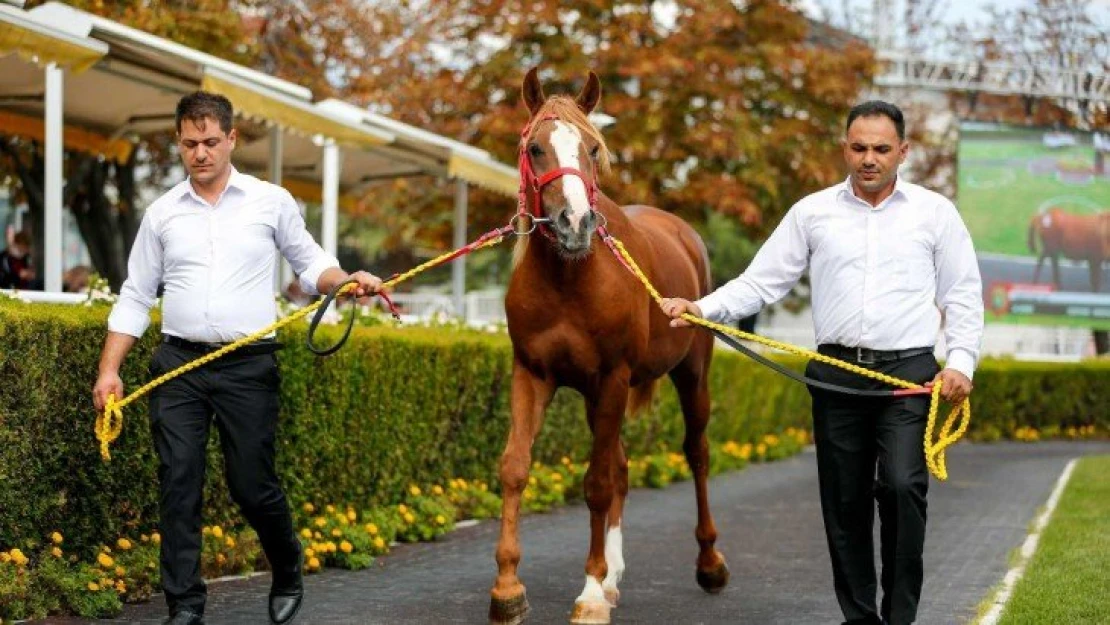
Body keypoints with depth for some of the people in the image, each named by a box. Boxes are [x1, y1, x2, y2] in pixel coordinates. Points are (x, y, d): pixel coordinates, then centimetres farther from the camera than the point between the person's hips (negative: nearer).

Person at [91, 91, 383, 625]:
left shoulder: (272, 202, 4)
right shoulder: (162, 212, 7)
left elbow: (309, 264, 12)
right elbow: (135, 297, 10)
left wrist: (348, 280, -9)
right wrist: (109, 370, 4)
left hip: (248, 367, -2)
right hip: (178, 365, 2)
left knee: (252, 485, 2)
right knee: (178, 486, -2)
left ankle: (288, 575, 29)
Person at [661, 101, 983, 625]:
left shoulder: (934, 213, 7)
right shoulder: (812, 213, 9)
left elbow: (964, 295, 8)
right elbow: (761, 283, 6)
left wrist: (961, 362, -6)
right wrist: (703, 308, -9)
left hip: (909, 374, -2)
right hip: (837, 375, 2)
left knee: (901, 486, -18)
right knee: (844, 503, 5)